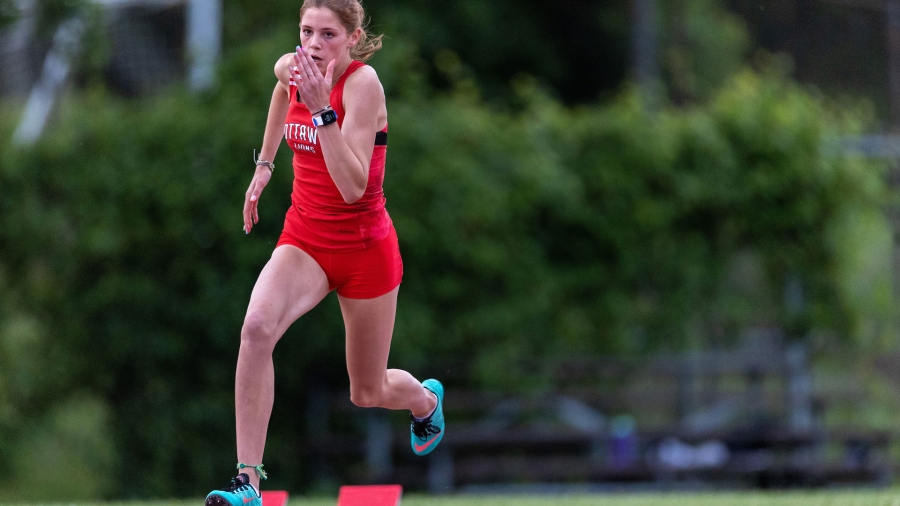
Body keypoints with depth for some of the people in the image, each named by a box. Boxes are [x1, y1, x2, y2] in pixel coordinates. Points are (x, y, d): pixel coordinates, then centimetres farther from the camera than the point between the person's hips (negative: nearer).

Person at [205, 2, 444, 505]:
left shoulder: (362, 82, -21)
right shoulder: (291, 69, -4)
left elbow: (353, 187, -31)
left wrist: (322, 111, -37)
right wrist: (265, 163, 27)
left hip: (364, 247, -4)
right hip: (305, 240, 4)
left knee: (369, 393, 12)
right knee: (257, 327, -29)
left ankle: (426, 398, 51)